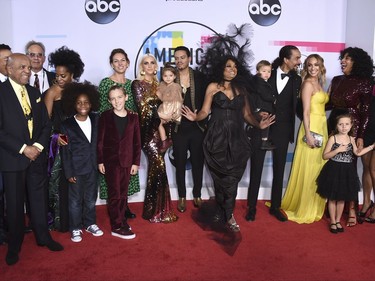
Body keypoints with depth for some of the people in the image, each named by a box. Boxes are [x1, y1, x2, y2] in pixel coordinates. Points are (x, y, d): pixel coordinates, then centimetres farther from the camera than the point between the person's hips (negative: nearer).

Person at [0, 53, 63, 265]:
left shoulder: (34, 92, 9)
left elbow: (46, 123, 9)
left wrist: (38, 146, -7)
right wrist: (23, 149, -17)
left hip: (37, 155, 4)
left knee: (39, 199, 13)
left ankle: (43, 237, 29)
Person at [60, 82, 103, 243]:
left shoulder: (96, 120, 2)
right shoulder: (67, 125, -8)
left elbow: (99, 143, 7)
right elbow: (65, 151, -7)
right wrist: (69, 173, -9)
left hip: (92, 167, 3)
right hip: (76, 168, -3)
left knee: (91, 198, 15)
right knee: (75, 200, 8)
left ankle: (90, 224, 32)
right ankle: (75, 228, 22)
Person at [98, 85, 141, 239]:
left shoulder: (133, 117, 3)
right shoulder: (105, 116, -3)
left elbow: (137, 141, 4)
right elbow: (100, 140, -2)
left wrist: (136, 162, 2)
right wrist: (100, 161, -5)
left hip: (127, 161, 3)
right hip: (110, 160, -2)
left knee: (123, 193, 10)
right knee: (115, 193, 0)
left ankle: (121, 221, 23)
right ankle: (117, 226, 8)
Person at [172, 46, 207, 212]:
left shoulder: (199, 77, 1)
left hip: (197, 128, 1)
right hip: (179, 129, 0)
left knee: (198, 163, 10)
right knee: (180, 164, 9)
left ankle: (197, 195, 27)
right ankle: (182, 197, 24)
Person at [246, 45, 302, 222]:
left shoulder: (297, 80, 4)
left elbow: (296, 106, 5)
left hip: (282, 131, 2)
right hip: (261, 128, -2)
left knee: (279, 170, 11)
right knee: (255, 170, 4)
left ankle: (275, 207, 25)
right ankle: (252, 207, 16)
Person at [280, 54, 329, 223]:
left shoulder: (318, 83, 16)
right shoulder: (308, 83, -9)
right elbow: (306, 111, -16)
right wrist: (308, 134, -21)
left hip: (321, 128, 9)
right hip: (312, 128, -9)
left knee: (318, 168, 13)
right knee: (308, 169, -3)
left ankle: (314, 207, 24)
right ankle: (304, 209, 8)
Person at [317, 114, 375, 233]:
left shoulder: (351, 139, 3)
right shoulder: (333, 138, -9)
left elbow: (357, 153, 16)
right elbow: (325, 156, -10)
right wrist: (338, 150, -20)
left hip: (347, 172, 4)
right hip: (334, 171, -3)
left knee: (342, 198, 12)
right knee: (332, 198, 6)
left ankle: (338, 221, 27)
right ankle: (333, 222, 20)